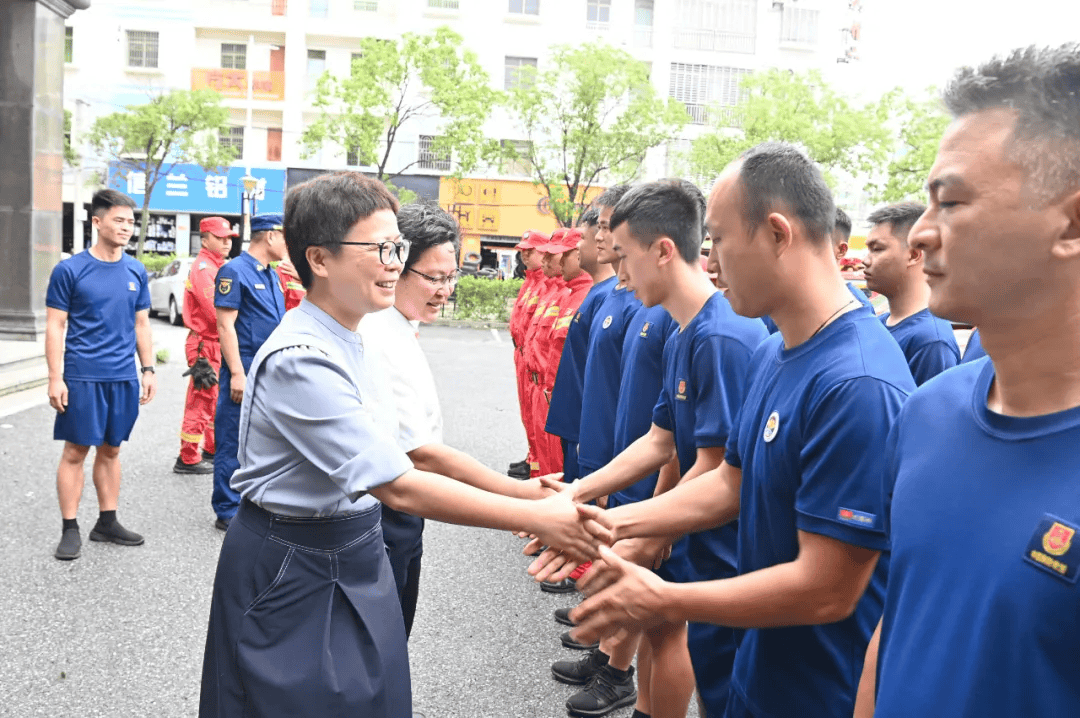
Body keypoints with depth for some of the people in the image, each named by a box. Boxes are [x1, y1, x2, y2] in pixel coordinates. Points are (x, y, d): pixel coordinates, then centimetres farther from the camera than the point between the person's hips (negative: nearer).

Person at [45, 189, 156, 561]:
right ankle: (70, 529, 11)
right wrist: (56, 378, -10)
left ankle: (107, 522, 22)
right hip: (83, 376, -4)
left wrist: (148, 369, 9)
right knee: (75, 450, 2)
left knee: (111, 449, 12)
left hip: (124, 377, 4)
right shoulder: (70, 270, -5)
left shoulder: (136, 271, 8)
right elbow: (55, 327, -5)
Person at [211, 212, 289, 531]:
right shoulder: (234, 271, -11)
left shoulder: (272, 275, 15)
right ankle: (228, 512, 9)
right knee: (234, 444, 0)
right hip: (245, 373, -8)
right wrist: (237, 374, -20)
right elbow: (226, 325, -15)